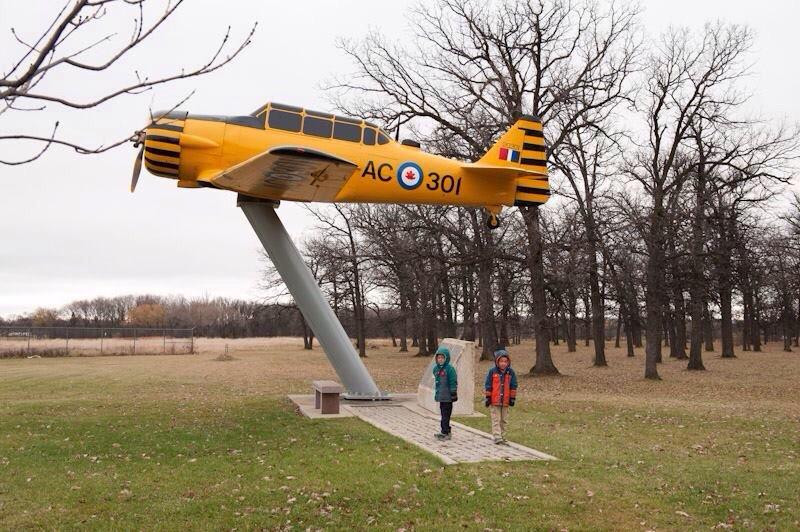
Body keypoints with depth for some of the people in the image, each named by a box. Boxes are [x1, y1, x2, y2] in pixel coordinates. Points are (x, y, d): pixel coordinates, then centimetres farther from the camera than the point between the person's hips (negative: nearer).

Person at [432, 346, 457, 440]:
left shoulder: (450, 369, -12)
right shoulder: (436, 368, 11)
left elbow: (453, 383, -11)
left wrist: (453, 394, -13)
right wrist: (436, 392, 25)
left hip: (447, 397, -8)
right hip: (440, 396, 8)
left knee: (445, 415, -4)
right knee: (443, 414, 14)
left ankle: (445, 432, 1)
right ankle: (446, 432, 22)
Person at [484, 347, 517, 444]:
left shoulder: (511, 372, 2)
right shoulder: (492, 372, -6)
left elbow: (513, 386, 7)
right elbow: (488, 385, -2)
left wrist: (513, 398, 4)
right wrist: (488, 397, -3)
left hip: (505, 401, 3)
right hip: (494, 401, -3)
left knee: (503, 420, 12)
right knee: (496, 419, -3)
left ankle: (502, 437, 21)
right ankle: (497, 437, -4)